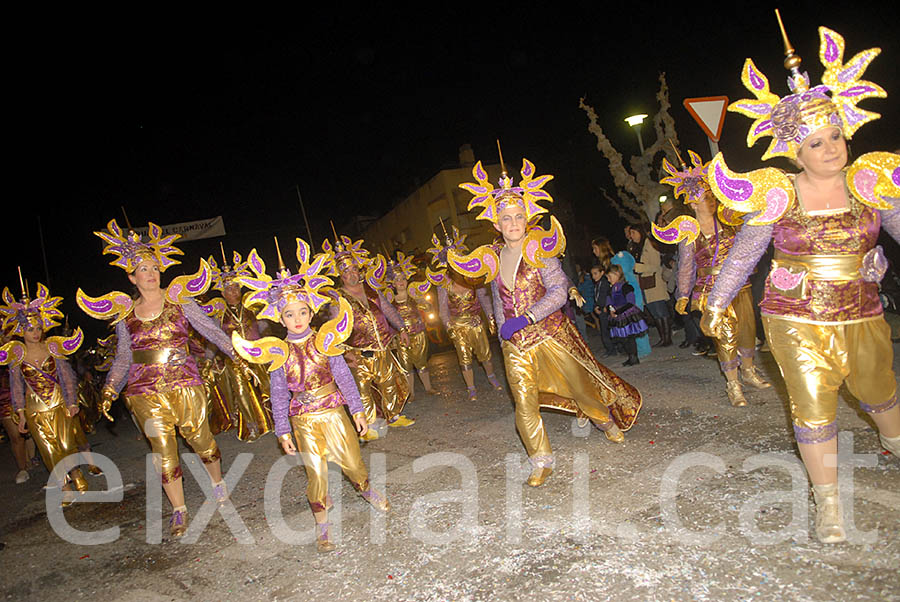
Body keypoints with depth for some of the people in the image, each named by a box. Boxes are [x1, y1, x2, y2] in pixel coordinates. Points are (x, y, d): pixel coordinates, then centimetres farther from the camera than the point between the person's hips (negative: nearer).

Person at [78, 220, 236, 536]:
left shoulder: (179, 300, 2)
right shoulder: (125, 314, 7)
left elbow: (210, 328, -4)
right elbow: (123, 358, 11)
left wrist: (236, 352, -14)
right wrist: (109, 391, 2)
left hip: (185, 383, -2)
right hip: (146, 391, 2)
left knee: (199, 437, 6)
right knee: (162, 449, 3)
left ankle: (217, 482, 34)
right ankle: (179, 510, 15)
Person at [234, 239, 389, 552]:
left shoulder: (324, 342, -4)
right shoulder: (279, 352, -3)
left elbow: (343, 376, 1)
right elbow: (279, 393, 3)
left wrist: (358, 410, 1)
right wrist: (282, 430, 3)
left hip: (333, 411, 0)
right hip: (303, 420, 0)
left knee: (352, 461, 4)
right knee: (315, 472, 2)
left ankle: (367, 490, 37)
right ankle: (322, 526, 19)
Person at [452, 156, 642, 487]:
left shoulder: (539, 250, -9)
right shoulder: (493, 259, 5)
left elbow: (559, 292, -17)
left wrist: (526, 318, -24)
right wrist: (503, 328, 6)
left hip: (551, 334, -3)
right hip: (515, 345, 3)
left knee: (580, 383, 12)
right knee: (524, 403, -3)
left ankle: (607, 421, 43)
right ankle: (541, 462, 11)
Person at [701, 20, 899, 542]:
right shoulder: (779, 195, -7)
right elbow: (745, 253, 0)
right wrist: (717, 302, 3)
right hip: (797, 319, -3)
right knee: (812, 406, 0)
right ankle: (828, 502, 15)